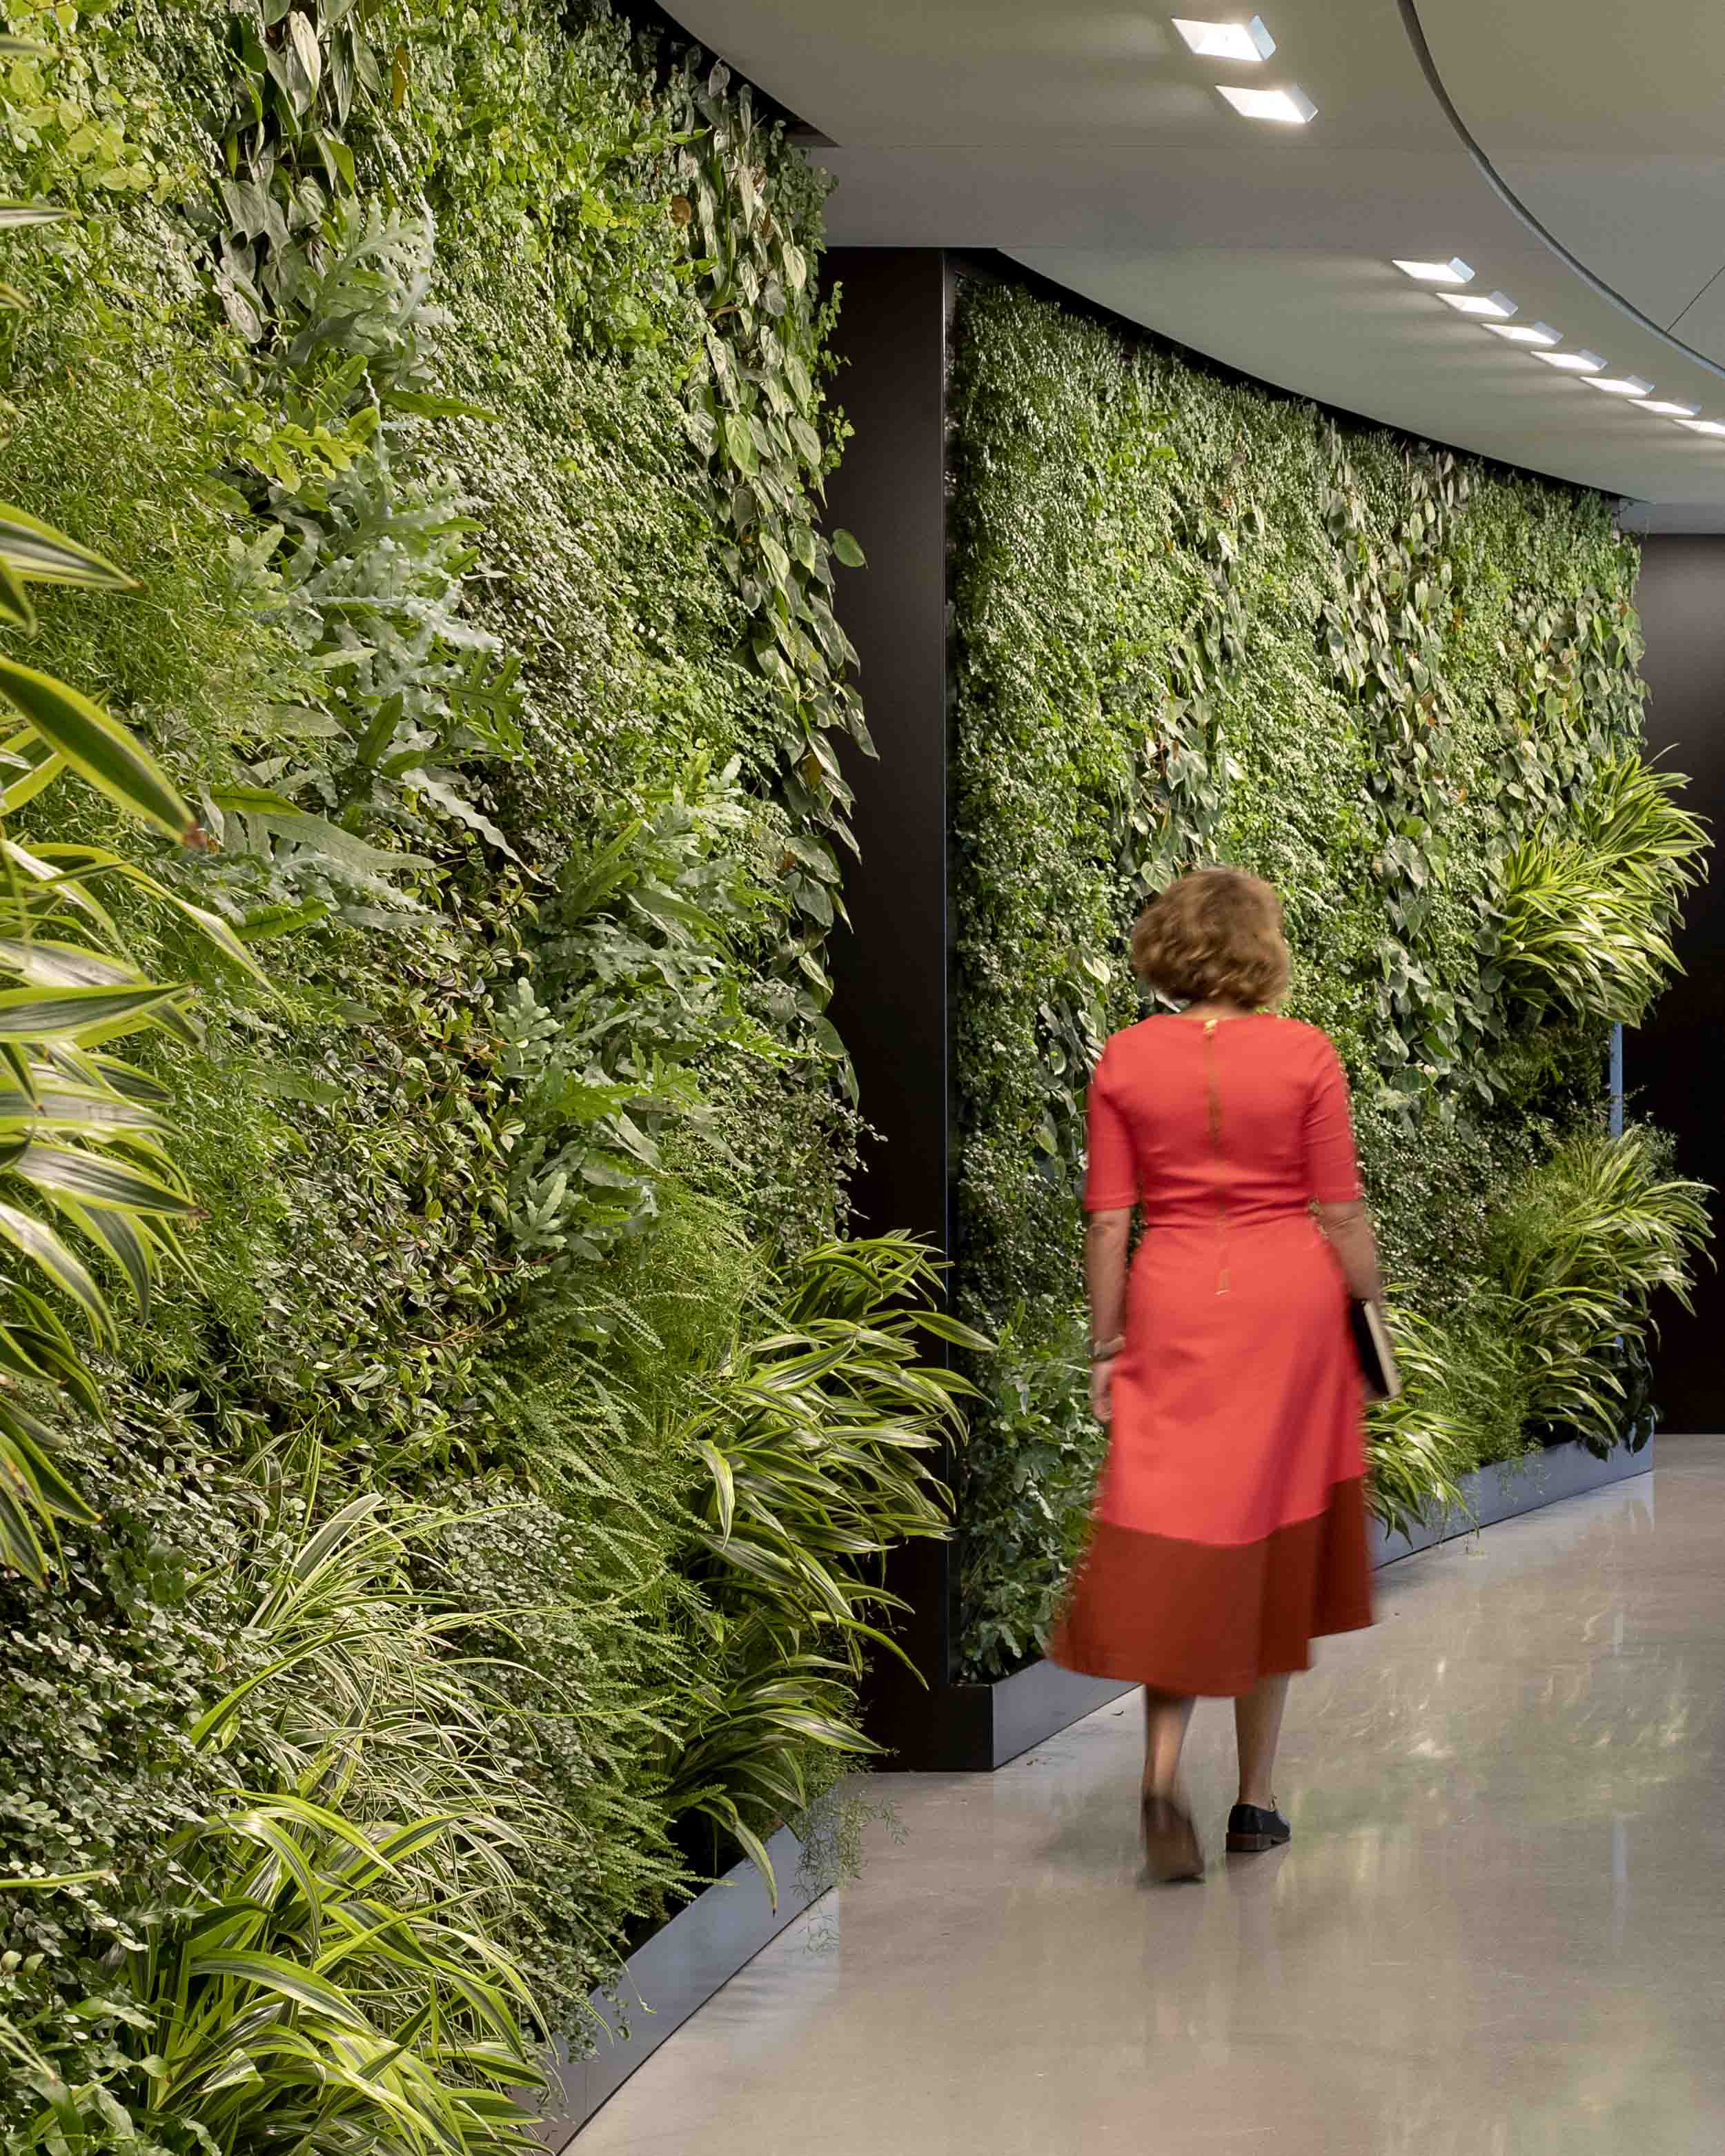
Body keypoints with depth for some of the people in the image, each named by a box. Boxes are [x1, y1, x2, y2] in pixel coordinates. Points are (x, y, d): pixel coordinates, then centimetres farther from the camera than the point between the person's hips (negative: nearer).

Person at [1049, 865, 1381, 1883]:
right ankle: (1256, 1799, 19)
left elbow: (1109, 1219, 0)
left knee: (1181, 1541, 4)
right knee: (1276, 1545, 11)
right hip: (1292, 1300, 0)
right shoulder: (1305, 1053, -5)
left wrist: (1104, 1348, 7)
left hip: (1176, 1301, 0)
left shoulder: (1126, 1058, -2)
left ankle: (1163, 1769, -17)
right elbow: (1343, 1213, -3)